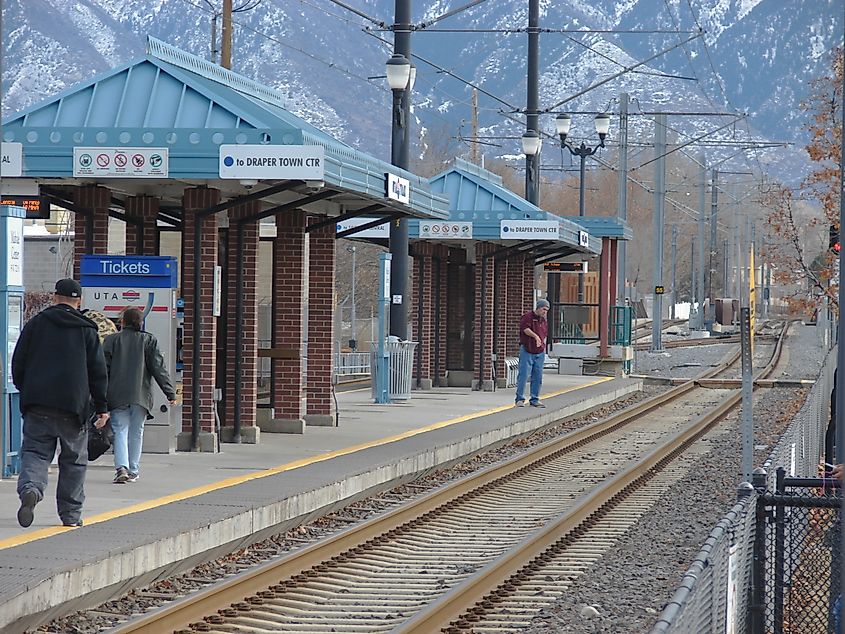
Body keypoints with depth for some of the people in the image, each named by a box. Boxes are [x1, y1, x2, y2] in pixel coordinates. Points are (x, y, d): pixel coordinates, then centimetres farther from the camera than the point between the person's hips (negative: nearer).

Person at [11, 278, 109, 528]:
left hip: (37, 404, 1)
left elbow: (18, 364, 9)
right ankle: (71, 514, 11)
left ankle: (30, 488, -26)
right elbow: (98, 372, 3)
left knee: (34, 451, 3)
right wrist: (101, 407, 7)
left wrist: (26, 392, 23)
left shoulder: (35, 323, 6)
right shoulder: (87, 330, 4)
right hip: (74, 405, -1)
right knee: (74, 460, 9)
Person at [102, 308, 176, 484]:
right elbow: (158, 368, 1)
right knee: (136, 432, 10)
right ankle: (133, 471, 12)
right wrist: (170, 393, 2)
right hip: (141, 395, 1)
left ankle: (121, 467, -20)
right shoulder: (149, 340, 4)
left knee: (120, 431, -1)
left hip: (118, 395, -1)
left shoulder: (112, 340, 3)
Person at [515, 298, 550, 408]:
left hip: (539, 353, 6)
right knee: (523, 375, -8)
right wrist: (535, 336, -31)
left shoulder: (544, 321, 16)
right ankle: (520, 399, -3)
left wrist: (543, 347, 16)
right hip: (527, 351, -6)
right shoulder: (528, 316, -6)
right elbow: (525, 329, -21)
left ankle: (534, 400, 13)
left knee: (537, 377, 6)